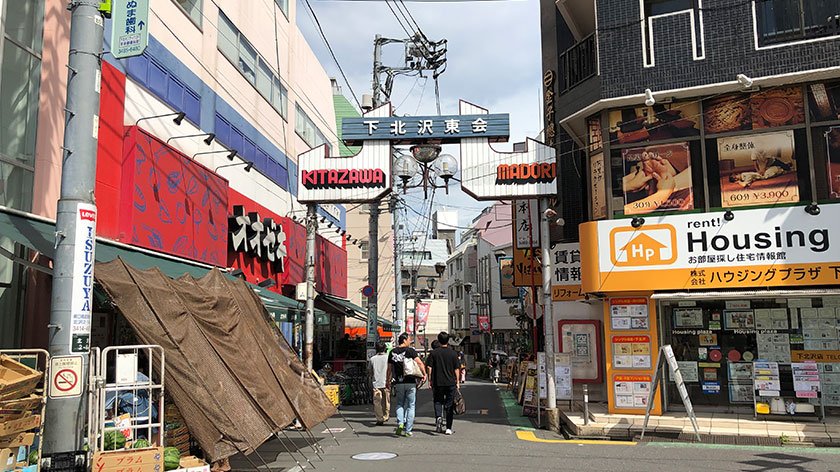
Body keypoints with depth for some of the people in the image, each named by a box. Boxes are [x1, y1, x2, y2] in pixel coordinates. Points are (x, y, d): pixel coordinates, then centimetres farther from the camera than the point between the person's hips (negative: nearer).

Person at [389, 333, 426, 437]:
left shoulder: (393, 352, 6)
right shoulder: (410, 350, -7)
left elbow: (389, 369, 12)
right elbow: (420, 363, -15)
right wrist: (424, 374, -2)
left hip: (398, 383, 3)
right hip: (410, 382, -3)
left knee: (400, 404, 18)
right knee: (410, 406, 7)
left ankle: (400, 423, -4)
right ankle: (408, 430, 7)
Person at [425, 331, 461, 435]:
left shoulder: (434, 353, -2)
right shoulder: (453, 353, -1)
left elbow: (429, 367, -3)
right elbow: (457, 369, 0)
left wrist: (430, 381, 4)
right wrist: (458, 381, 7)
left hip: (437, 383, 0)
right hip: (451, 383, 0)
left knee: (438, 402, 13)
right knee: (449, 405, 7)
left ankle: (438, 417, -15)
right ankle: (448, 428, 9)